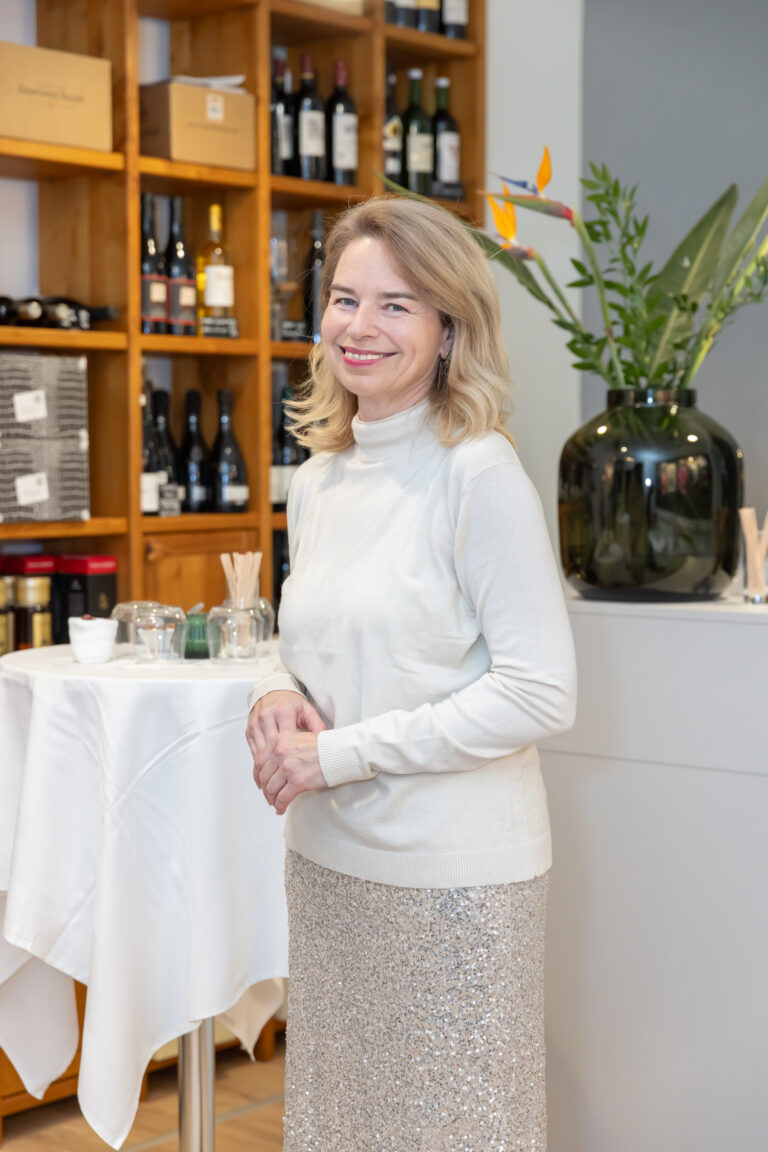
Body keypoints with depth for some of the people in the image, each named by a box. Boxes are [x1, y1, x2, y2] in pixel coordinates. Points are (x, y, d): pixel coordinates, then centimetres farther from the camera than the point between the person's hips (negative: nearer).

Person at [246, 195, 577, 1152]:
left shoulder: (479, 475, -14)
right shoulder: (316, 481, 8)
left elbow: (539, 694, -18)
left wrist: (344, 752, -17)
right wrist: (280, 695, -5)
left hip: (451, 874, -7)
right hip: (328, 858, 7)